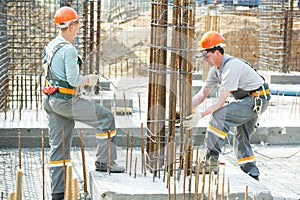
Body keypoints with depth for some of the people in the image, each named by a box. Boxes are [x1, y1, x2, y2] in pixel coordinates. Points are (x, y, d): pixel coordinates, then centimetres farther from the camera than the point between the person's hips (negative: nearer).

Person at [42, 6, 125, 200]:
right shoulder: (69, 50, -16)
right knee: (106, 117, 2)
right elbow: (73, 80, -20)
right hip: (66, 100, -9)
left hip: (51, 100, 9)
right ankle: (104, 161, 5)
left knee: (59, 145, 11)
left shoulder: (50, 47, 13)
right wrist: (88, 80, -1)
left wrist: (82, 79, 19)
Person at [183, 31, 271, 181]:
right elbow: (202, 94, 4)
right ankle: (251, 173, 26)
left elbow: (221, 101, -29)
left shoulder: (231, 66, -25)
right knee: (242, 137, 16)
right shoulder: (216, 68, 5)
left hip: (257, 99, -11)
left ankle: (210, 161, -20)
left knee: (218, 116, -23)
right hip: (250, 101, 11)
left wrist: (200, 115, -33)